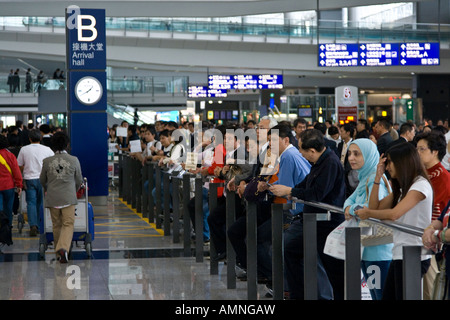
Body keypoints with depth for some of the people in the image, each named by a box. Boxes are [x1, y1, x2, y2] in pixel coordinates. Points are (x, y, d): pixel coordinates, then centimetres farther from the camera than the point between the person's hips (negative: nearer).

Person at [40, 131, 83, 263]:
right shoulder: (74, 160, -6)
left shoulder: (47, 161, -2)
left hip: (52, 198, 2)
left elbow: (42, 180, 12)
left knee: (56, 226, 13)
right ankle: (63, 248, -24)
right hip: (68, 197, -2)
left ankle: (59, 253, 19)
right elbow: (79, 180, 6)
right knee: (68, 224, -1)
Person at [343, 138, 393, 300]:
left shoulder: (376, 179, -16)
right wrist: (348, 208, -5)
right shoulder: (364, 178, 15)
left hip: (378, 249, -10)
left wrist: (353, 209, -12)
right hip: (365, 249, 10)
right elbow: (351, 199, 18)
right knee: (374, 294, 15)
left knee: (382, 295, -8)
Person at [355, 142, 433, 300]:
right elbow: (375, 207, 14)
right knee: (387, 296, 10)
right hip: (400, 255, 10)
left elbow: (394, 214, -23)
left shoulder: (421, 185, -12)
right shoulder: (402, 187, 20)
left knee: (403, 296, -7)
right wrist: (378, 177, 8)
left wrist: (367, 213, -6)